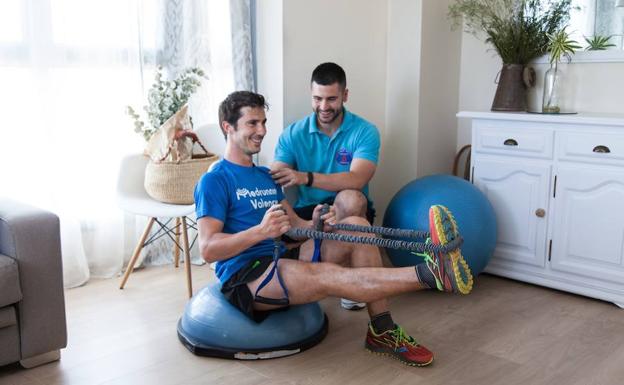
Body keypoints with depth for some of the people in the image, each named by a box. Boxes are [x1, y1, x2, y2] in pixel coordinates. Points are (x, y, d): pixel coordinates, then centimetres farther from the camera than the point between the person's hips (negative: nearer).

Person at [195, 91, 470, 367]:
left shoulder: (265, 176, 20)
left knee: (356, 225, -8)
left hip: (281, 258, 8)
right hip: (244, 277, -8)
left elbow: (293, 226, 13)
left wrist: (313, 224, -11)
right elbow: (208, 249, -15)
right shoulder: (214, 181, -6)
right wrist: (260, 231, -30)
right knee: (327, 276, -34)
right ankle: (429, 274, -42)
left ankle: (382, 332, -12)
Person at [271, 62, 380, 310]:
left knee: (350, 198, -36)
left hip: (350, 214, -1)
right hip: (307, 212, 2)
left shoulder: (365, 132, -8)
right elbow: (273, 183, -9)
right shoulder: (293, 135, -1)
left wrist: (305, 177, -38)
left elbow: (356, 180, -25)